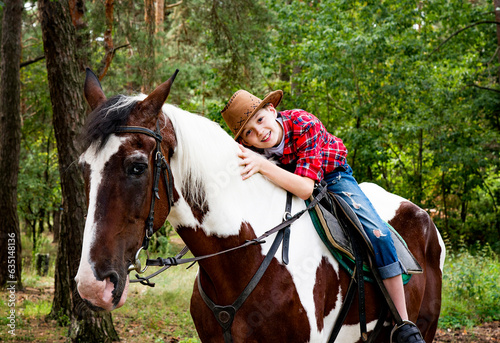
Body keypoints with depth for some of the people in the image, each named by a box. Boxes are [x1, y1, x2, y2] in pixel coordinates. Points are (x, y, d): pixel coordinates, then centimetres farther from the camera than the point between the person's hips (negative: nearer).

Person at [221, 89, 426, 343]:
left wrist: (262, 165, -56)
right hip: (284, 183, 4)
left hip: (332, 177, -4)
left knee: (377, 233, -22)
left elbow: (305, 188, -45)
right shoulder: (247, 147, -22)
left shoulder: (305, 124, -36)